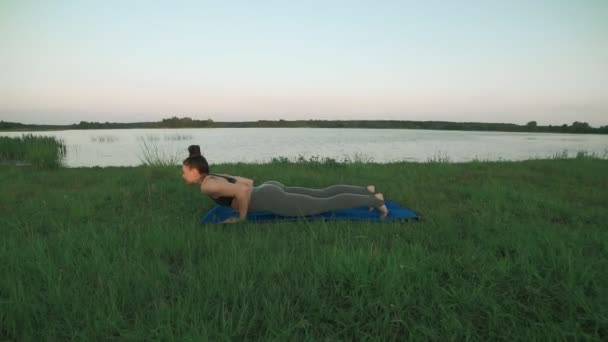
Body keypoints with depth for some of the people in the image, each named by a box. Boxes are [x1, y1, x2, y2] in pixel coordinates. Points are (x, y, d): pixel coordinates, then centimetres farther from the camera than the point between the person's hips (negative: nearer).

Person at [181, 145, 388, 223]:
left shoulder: (207, 186, -12)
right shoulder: (217, 177, 16)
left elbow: (242, 190, -27)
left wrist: (242, 216, -13)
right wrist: (241, 204, 22)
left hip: (273, 200, -9)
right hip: (272, 189, 9)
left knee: (325, 205, -3)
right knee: (323, 194, 18)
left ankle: (375, 201, 2)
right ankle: (366, 191, 23)